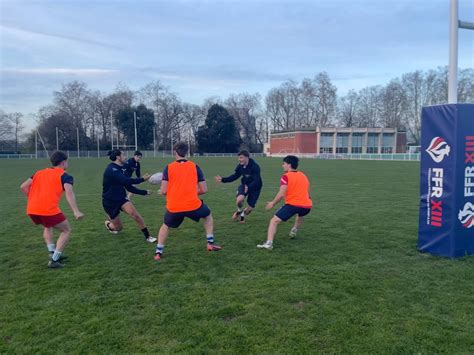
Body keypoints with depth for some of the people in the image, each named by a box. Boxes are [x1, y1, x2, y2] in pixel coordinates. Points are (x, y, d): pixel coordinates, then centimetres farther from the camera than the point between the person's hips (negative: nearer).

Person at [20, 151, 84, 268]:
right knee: (66, 230, 14)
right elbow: (69, 192, -13)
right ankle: (54, 260, 4)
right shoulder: (65, 175, 6)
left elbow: (23, 187, 17)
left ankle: (52, 253, 22)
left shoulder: (39, 172, 23)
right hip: (49, 210, -6)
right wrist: (76, 211, -24)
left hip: (31, 210, 6)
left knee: (48, 227, 34)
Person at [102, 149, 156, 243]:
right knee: (118, 227, 6)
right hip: (110, 202, -6)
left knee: (135, 214, -22)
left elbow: (129, 187, 6)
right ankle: (108, 223, 42)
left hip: (121, 198, 6)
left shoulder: (118, 169, 5)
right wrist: (142, 179, -26)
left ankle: (147, 236, -14)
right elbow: (127, 181, -33)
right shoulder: (111, 170, -22)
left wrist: (144, 192, 0)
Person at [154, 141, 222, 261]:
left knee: (165, 226, 28)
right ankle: (210, 243, 24)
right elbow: (204, 189, 2)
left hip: (173, 207, 1)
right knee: (208, 216, 29)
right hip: (193, 205, 0)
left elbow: (163, 191, -5)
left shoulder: (168, 168, 0)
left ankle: (158, 253, 22)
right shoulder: (194, 166, 3)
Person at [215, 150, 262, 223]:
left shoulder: (255, 167, -30)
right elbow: (235, 176, 1)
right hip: (244, 185, 3)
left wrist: (248, 188, -54)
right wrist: (223, 179, -10)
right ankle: (239, 211, 9)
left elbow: (256, 181, -36)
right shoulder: (240, 166, -12)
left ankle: (243, 214, 38)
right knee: (239, 200, -27)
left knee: (249, 209, 0)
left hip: (255, 188, -3)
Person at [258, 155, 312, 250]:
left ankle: (269, 243, -17)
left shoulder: (286, 176, -2)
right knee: (300, 214, 42)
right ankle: (294, 231, 48)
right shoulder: (303, 176, 17)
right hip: (307, 206, 6)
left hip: (293, 204, -6)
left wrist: (272, 203, 1)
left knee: (274, 221, -2)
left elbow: (281, 194, -11)